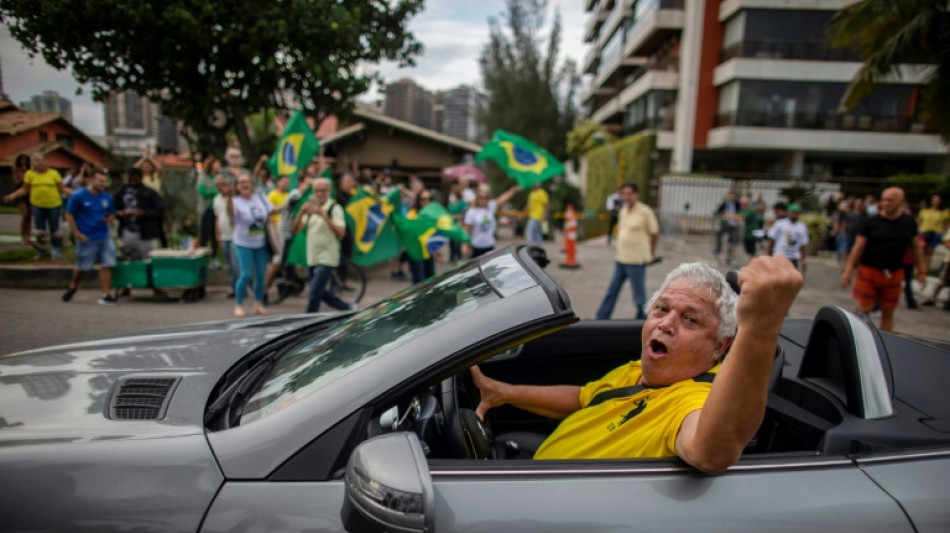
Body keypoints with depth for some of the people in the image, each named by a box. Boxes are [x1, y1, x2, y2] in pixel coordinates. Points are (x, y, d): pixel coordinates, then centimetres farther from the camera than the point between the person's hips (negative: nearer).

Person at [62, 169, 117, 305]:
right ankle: (73, 287, 38)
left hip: (104, 236, 4)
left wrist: (109, 219, -7)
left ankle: (105, 295, 2)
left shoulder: (107, 197, 5)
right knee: (82, 266, 9)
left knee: (107, 265, -3)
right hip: (86, 238, -3)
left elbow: (112, 214, 17)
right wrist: (77, 233, -10)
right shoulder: (78, 196, -7)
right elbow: (69, 215, -4)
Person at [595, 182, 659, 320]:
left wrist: (650, 252, 6)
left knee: (639, 294, 3)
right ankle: (601, 319, 16)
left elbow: (655, 234, -3)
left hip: (636, 261, -7)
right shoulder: (623, 211, 11)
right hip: (621, 259, 7)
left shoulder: (645, 211, -10)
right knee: (612, 290, 10)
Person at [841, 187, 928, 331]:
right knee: (864, 310, -5)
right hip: (869, 271, -3)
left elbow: (917, 247, 13)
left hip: (894, 274, 3)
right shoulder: (871, 223, -6)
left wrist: (921, 271, 10)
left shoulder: (909, 222, 4)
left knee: (888, 312, 9)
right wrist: (848, 272, -10)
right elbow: (858, 248, -6)